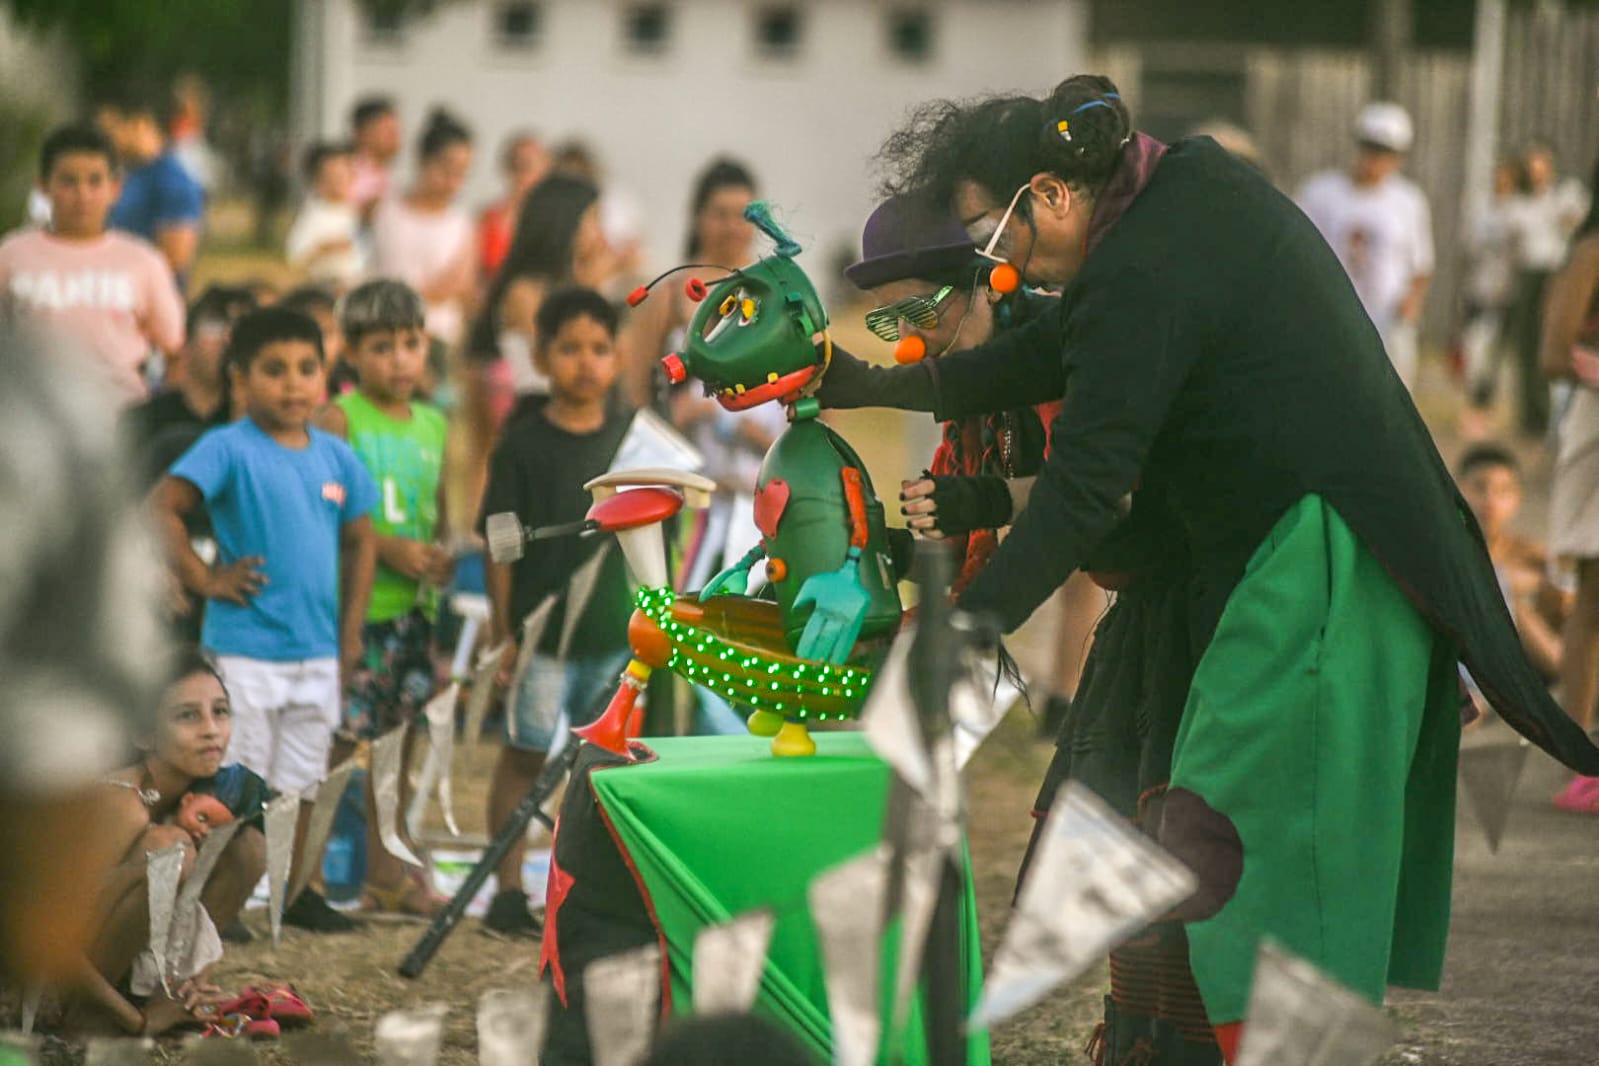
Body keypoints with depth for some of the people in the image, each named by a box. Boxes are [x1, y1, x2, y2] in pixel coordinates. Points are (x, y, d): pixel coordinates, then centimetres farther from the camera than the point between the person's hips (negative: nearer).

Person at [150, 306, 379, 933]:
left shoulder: (334, 456, 7)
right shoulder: (229, 448, -9)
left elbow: (359, 540, 17)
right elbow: (160, 507, -16)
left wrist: (350, 632, 12)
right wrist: (203, 578, -15)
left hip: (317, 647, 5)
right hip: (245, 645, -5)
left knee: (301, 777, 14)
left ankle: (296, 891, 25)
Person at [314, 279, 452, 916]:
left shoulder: (433, 425, 14)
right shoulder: (341, 419, -6)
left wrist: (441, 555, 2)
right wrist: (388, 547, -19)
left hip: (413, 607, 7)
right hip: (354, 604, -7)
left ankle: (386, 875, 20)